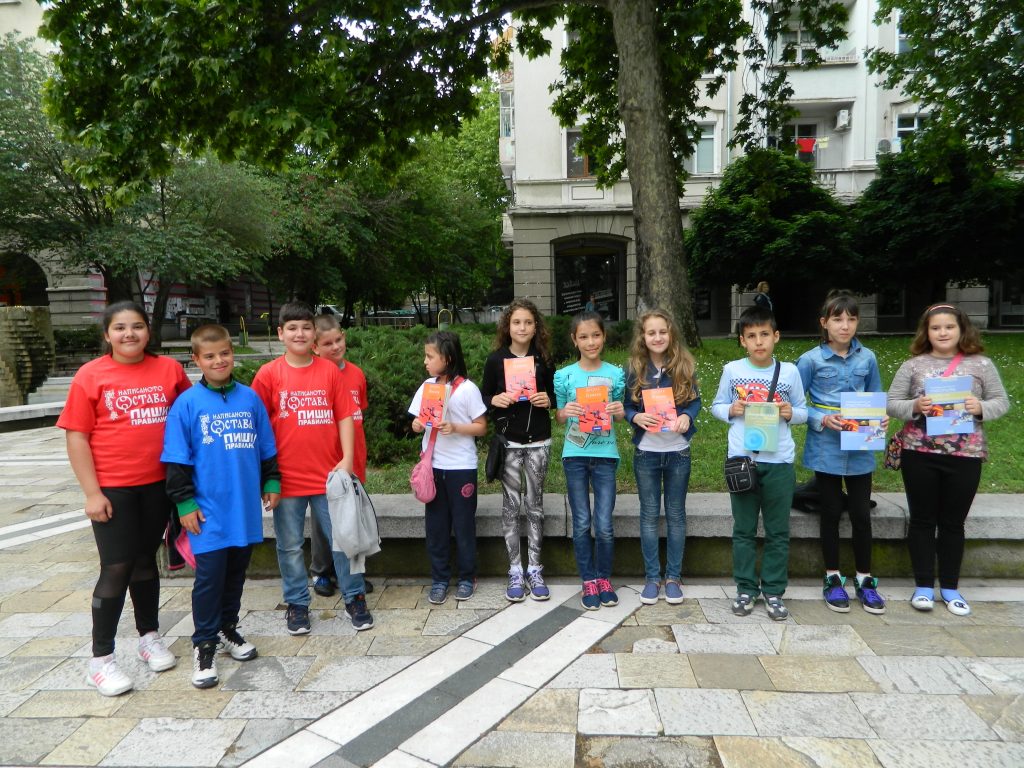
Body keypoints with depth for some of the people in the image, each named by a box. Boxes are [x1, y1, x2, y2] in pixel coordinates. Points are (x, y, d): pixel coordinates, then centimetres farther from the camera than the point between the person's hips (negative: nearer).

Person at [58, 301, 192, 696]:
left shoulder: (169, 369, 0)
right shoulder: (90, 375, -6)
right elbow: (76, 437, -6)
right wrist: (92, 492, -10)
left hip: (157, 485, 3)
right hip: (112, 489, -3)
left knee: (145, 561, 16)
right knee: (116, 569, 0)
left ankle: (150, 636, 33)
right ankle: (101, 658, 16)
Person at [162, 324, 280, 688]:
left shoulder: (250, 398, 4)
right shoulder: (187, 404, -5)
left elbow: (266, 448, 12)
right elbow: (177, 460, -4)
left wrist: (271, 483, 10)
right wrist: (185, 503, -6)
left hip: (246, 508, 4)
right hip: (209, 512, -3)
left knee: (236, 572, 15)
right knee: (209, 577, 1)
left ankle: (227, 629, 33)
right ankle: (204, 644, 17)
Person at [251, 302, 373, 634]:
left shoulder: (330, 371, 0)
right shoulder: (268, 374, -2)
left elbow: (344, 417, 1)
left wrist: (347, 460, -7)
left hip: (329, 475, 0)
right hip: (287, 478, 0)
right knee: (290, 546, 12)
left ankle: (354, 597, 24)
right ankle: (297, 603, 28)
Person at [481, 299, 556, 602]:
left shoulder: (543, 359, 3)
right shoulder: (495, 360, -1)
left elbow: (554, 395, 11)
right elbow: (484, 398, 5)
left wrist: (548, 400, -10)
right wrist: (495, 400, -16)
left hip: (539, 441, 1)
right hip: (508, 442, -1)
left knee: (535, 505, 8)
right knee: (511, 506, 4)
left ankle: (534, 570, 19)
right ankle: (515, 571, 15)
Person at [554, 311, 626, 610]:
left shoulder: (616, 374, 2)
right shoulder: (564, 376, 0)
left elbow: (621, 415, 10)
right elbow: (559, 419, 7)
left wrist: (620, 411, -12)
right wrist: (566, 412, -16)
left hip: (605, 454, 0)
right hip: (575, 455, 0)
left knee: (604, 524, 0)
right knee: (582, 523, 6)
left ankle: (604, 579, 22)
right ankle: (588, 582, 22)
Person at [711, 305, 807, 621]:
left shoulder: (789, 371, 1)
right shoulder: (732, 370, 1)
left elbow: (803, 411, 9)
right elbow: (717, 406, 9)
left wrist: (791, 413, -12)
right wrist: (731, 410, -11)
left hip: (779, 461, 0)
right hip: (742, 458, 0)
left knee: (778, 531, 8)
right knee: (744, 529, 9)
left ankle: (773, 591, 21)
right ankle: (745, 589, 21)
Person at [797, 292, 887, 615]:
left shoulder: (867, 358, 2)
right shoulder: (811, 360, -7)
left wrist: (881, 418, -9)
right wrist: (823, 419, -19)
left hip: (860, 450, 2)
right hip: (826, 449, -2)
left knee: (861, 514, 9)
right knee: (831, 513, 10)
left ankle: (865, 579, 26)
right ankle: (833, 578, 25)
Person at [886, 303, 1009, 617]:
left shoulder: (981, 364, 3)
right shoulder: (913, 365, 1)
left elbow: (1001, 401, 5)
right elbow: (891, 403, 1)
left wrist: (981, 408, -15)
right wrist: (914, 407, -18)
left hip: (965, 456, 1)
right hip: (919, 454, 0)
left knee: (953, 522, 11)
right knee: (922, 520, 8)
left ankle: (950, 587, 25)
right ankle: (924, 586, 19)